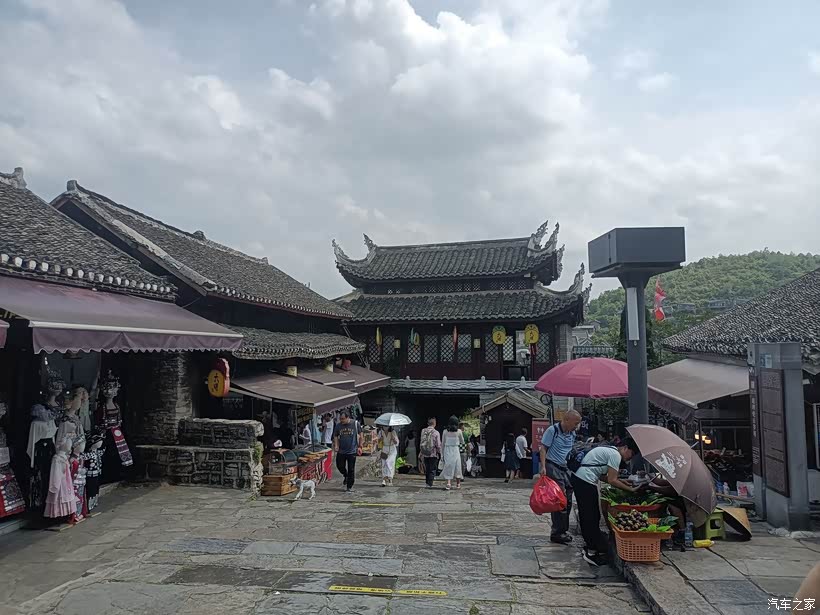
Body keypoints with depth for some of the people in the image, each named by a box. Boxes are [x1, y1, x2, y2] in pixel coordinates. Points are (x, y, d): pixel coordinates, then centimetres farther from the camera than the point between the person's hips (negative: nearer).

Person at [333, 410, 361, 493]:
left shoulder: (355, 423, -7)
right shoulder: (338, 425, -2)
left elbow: (360, 435, 4)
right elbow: (335, 436, 10)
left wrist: (360, 445, 1)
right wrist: (336, 445, -4)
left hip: (352, 451, -2)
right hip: (341, 451, 2)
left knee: (351, 470, 3)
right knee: (340, 466, 5)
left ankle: (349, 487, 16)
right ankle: (346, 476, 38)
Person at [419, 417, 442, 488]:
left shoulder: (423, 431, -1)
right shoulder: (436, 433, -13)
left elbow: (421, 443, 7)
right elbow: (438, 445, -10)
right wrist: (439, 453, 4)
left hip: (425, 454, 4)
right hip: (433, 454, -4)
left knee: (427, 469, 16)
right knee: (432, 469, 5)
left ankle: (427, 482, 24)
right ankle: (430, 484, 2)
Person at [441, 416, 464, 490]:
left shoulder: (445, 431, -2)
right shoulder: (459, 431, -5)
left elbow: (443, 443, 2)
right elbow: (462, 442, 7)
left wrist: (442, 454, 8)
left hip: (447, 450, 0)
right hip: (455, 450, 0)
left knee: (448, 467, 4)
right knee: (457, 467, 13)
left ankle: (448, 483, -11)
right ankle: (458, 484, 23)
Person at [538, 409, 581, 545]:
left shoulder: (572, 434, 11)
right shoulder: (553, 430, -11)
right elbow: (543, 448, -12)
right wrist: (543, 467, -20)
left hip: (565, 468, 8)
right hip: (552, 467, -8)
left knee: (568, 500, 10)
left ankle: (563, 530, 23)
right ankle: (557, 533, 0)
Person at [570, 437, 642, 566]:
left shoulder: (609, 450, 21)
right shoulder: (616, 455, -10)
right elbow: (612, 481, -13)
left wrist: (621, 482, 18)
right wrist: (631, 489, -4)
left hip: (577, 477, 11)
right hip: (585, 482, -11)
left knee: (587, 516, 18)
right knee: (592, 518, -4)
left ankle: (591, 547, 28)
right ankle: (593, 552, 2)